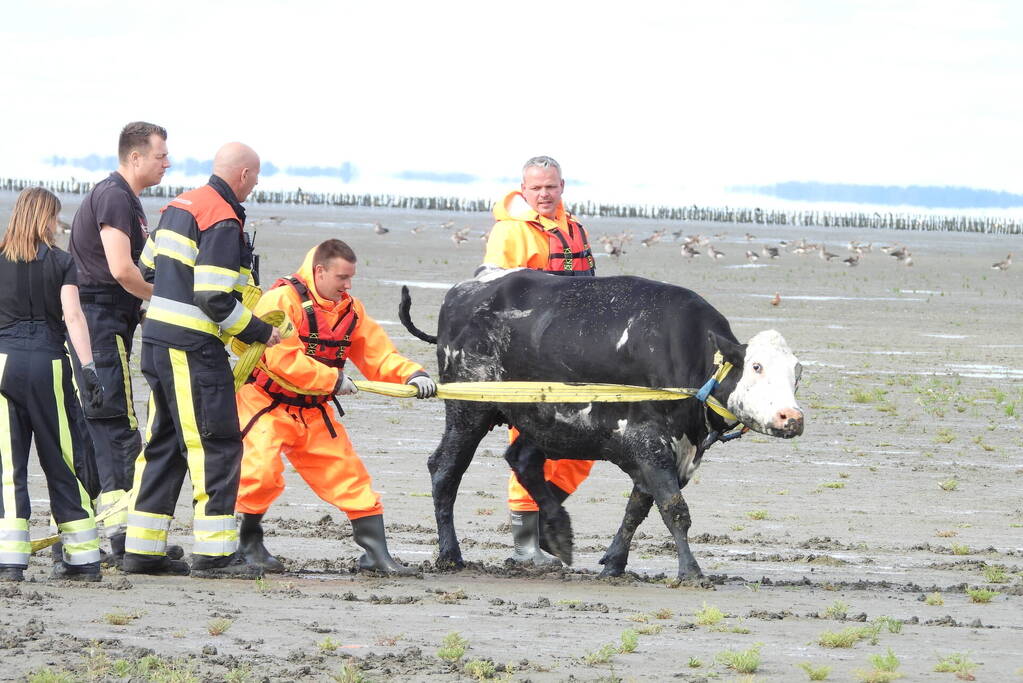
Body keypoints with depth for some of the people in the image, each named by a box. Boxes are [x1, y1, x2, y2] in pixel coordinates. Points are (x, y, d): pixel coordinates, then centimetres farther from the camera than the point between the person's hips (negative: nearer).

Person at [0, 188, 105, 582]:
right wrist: (88, 368, -12)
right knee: (61, 461, 7)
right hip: (49, 363, 0)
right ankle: (82, 557, 9)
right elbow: (73, 316, -8)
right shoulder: (61, 262, 1)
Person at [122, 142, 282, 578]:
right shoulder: (222, 220, -15)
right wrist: (260, 333, -10)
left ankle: (142, 550, 16)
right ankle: (213, 553, -6)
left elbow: (147, 270, 21)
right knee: (218, 446, -4)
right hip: (193, 348, -9)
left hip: (157, 341, 9)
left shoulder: (180, 206, 15)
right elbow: (215, 299, -20)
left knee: (164, 444, 14)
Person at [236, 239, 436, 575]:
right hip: (266, 405, -7)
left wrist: (412, 374, -16)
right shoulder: (282, 300, -19)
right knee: (261, 472, -22)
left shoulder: (350, 310, 5)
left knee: (349, 475, 4)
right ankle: (248, 543, -1)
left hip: (313, 413, 7)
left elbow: (378, 354, 3)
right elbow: (282, 359, -27)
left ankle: (377, 554, 9)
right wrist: (333, 380, -21)